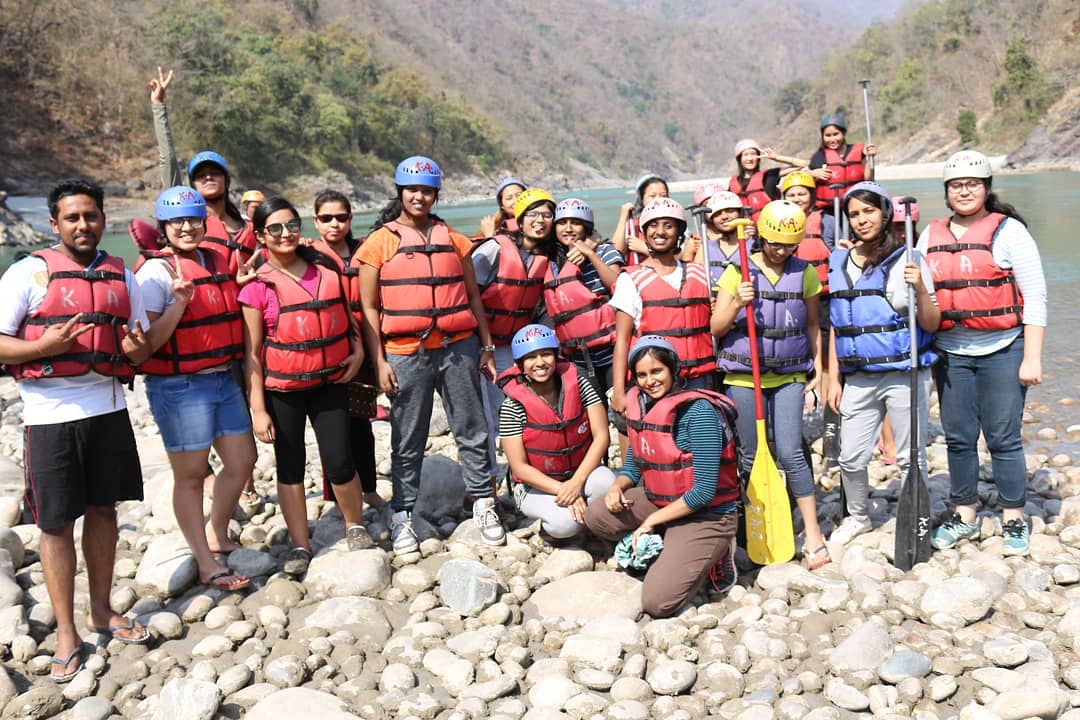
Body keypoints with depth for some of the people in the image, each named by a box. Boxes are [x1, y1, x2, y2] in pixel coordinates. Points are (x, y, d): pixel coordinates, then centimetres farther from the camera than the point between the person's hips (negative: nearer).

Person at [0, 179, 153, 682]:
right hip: (50, 412, -4)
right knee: (56, 522, 2)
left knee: (103, 509, 12)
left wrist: (138, 349, -7)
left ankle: (101, 612, 28)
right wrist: (42, 346, -23)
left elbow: (140, 341, 16)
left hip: (107, 406, 4)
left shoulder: (121, 276, 10)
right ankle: (66, 634, 13)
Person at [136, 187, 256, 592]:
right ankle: (207, 566, 13)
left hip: (225, 379, 7)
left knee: (242, 461, 13)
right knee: (190, 475, 3)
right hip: (179, 387, -7)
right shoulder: (156, 272, -10)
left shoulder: (217, 262, 11)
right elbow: (146, 342, -16)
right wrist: (180, 302, -26)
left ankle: (217, 537, 35)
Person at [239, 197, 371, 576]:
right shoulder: (258, 285, -7)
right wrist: (258, 409, -10)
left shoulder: (324, 272, 3)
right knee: (290, 466, 8)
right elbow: (252, 353, -6)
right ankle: (300, 545, 21)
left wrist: (357, 349, 0)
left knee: (340, 462, -3)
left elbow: (346, 316, 19)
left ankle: (355, 527, 22)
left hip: (328, 382, 2)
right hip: (282, 391, -2)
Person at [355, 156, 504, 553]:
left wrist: (486, 346, 11)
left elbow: (473, 297, 16)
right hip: (406, 355, -2)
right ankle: (402, 516, 17)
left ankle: (483, 505, 19)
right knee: (408, 442, 5)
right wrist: (379, 361, -5)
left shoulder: (452, 239, 12)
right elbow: (368, 306, 1)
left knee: (472, 431, 7)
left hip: (458, 348, 3)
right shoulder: (380, 241, 3)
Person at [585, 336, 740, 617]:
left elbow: (704, 492, -23)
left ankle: (709, 556, 7)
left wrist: (652, 520, -15)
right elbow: (634, 465, 15)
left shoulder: (698, 411, -22)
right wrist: (618, 486, -8)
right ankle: (672, 551, 3)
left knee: (657, 602, -19)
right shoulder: (640, 405, 1)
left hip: (704, 516, -8)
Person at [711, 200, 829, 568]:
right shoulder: (738, 272, -1)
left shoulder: (805, 274, 4)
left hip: (789, 376, 0)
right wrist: (736, 304, -19)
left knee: (790, 452, -9)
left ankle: (813, 533, -1)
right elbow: (716, 329, -2)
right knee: (749, 456, 6)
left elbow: (812, 325, 14)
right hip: (742, 376, 0)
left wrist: (818, 368, 7)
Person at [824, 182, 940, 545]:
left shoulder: (907, 260, -4)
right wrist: (832, 377, 10)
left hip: (905, 375, -4)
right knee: (851, 458, 10)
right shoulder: (838, 263, 8)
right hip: (858, 378, 4)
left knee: (911, 456, 5)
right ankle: (858, 517, 34)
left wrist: (920, 288, -22)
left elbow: (931, 325, -5)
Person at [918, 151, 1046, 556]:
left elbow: (1035, 296, -5)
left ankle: (1014, 520, 15)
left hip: (1002, 350, -4)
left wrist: (1032, 357, -10)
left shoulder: (1008, 230, -3)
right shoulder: (931, 236, 9)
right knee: (958, 438, 10)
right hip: (950, 353, 4)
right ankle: (964, 516, 23)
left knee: (1003, 438, 1)